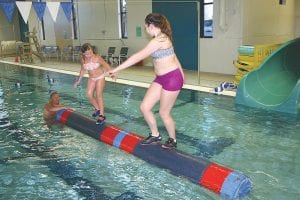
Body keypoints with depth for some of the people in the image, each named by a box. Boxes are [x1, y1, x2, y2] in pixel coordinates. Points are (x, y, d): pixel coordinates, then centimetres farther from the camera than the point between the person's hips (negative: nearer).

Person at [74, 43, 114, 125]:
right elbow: (82, 70, 10)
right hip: (91, 78, 5)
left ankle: (102, 115, 1)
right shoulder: (83, 60, -6)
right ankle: (97, 108, 18)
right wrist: (79, 80, 16)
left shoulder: (97, 58, -20)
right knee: (89, 94, -6)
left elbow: (106, 65, -12)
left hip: (100, 77, -5)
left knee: (99, 95, -7)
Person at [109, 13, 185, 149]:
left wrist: (116, 69, -18)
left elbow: (138, 57, -22)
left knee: (164, 113, 4)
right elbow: (173, 56, 18)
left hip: (172, 78, -9)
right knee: (144, 107, 6)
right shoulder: (162, 37, 10)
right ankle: (155, 135, 24)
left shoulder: (158, 40, -21)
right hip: (161, 78, 9)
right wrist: (180, 74, 26)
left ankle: (172, 140, 27)